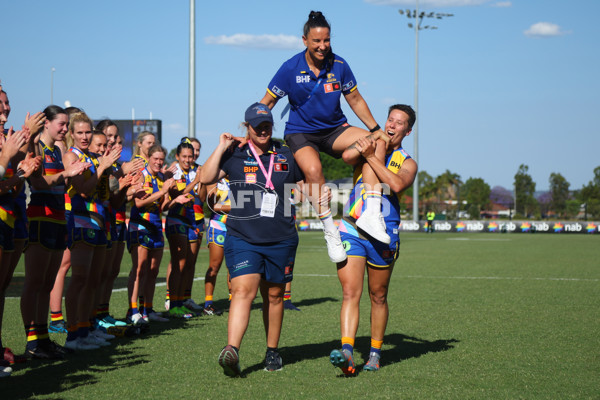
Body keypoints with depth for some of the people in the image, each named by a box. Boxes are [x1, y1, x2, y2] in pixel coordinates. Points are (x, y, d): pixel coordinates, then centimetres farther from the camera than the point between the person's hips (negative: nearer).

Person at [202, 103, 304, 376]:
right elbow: (206, 178, -9)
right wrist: (221, 147, -8)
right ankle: (231, 350, -30)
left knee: (274, 296, 10)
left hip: (281, 240, 3)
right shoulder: (234, 156, 3)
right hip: (242, 238, -2)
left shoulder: (286, 156, 10)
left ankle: (272, 352, 22)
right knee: (243, 291, -18)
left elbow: (307, 183, 23)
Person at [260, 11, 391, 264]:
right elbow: (267, 103, -2)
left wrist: (376, 129, 4)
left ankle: (371, 214, -24)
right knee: (313, 169, -35)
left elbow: (355, 100, 9)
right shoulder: (291, 68, -11)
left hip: (334, 129, 3)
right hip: (300, 132, -3)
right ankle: (330, 231, -23)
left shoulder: (339, 65, -3)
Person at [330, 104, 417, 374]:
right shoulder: (369, 146, 14)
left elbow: (397, 184, -15)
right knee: (350, 294, -12)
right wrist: (364, 147, -24)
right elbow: (348, 156, -9)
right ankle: (347, 352, -22)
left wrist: (372, 156, -15)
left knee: (378, 297, 8)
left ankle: (375, 352, 22)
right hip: (351, 230, 1)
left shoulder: (407, 163, 8)